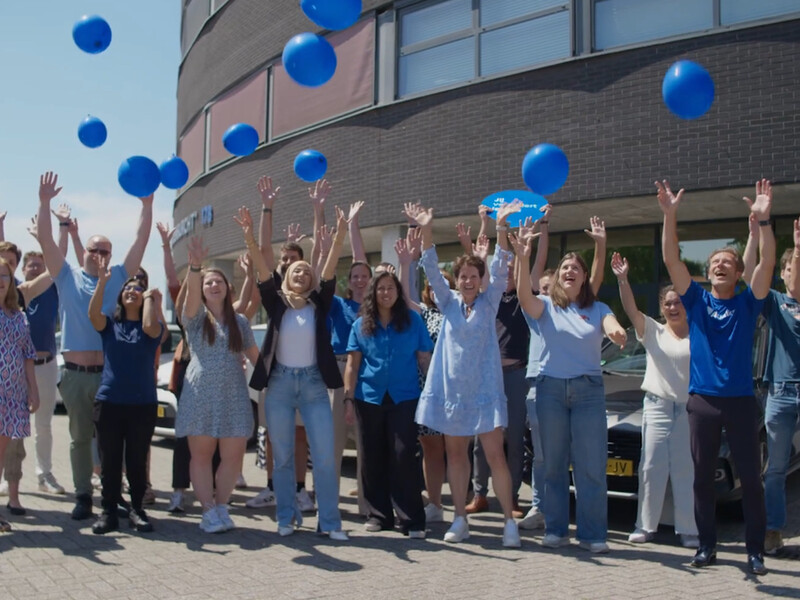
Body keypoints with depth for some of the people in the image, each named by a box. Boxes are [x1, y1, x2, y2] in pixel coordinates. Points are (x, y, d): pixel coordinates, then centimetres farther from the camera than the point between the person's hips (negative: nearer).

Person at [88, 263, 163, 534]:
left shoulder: (153, 327, 5)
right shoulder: (110, 325, 9)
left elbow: (150, 327, -19)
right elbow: (93, 314, -12)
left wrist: (150, 298, -5)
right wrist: (102, 281, -20)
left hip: (143, 404, -1)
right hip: (108, 401, 1)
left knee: (137, 460, 4)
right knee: (109, 461, 5)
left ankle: (137, 509, 15)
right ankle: (109, 511, 14)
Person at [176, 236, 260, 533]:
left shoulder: (240, 321, 12)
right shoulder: (195, 316, 3)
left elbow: (254, 355, 16)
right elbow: (192, 292, -18)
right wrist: (195, 265, -35)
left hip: (234, 396, 2)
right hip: (200, 395, -2)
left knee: (233, 456, 0)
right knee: (201, 454, 1)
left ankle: (222, 506, 17)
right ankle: (209, 511, 11)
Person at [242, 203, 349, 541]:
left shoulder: (319, 304, 3)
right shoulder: (276, 303, 3)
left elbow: (330, 271, -9)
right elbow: (263, 270, -10)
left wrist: (339, 235, -22)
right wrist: (249, 236, -23)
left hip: (313, 383, 0)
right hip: (279, 383, 0)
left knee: (325, 456, -2)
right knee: (282, 457, 8)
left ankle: (330, 521, 6)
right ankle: (286, 517, 20)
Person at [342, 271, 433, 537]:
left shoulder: (413, 320, 3)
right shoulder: (361, 325, 6)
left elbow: (424, 359, 3)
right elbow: (352, 364, 6)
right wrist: (348, 397, -1)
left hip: (404, 397, -2)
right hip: (369, 398, 2)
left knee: (404, 457, -6)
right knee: (373, 458, 8)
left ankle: (411, 519, -1)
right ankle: (378, 514, 19)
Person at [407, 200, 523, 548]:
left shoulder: (489, 303, 3)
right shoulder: (448, 303, 7)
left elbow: (500, 269, -10)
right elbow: (431, 269, -4)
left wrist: (501, 228, -24)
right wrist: (426, 230, -19)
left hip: (484, 388, -2)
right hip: (451, 387, 3)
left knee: (495, 455, -6)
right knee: (455, 454, 9)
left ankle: (509, 521, 2)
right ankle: (460, 519, 19)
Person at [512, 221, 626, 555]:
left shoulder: (598, 309, 9)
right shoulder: (546, 306, 6)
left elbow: (614, 329, -11)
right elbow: (524, 296, -16)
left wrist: (617, 333, -36)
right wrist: (523, 259, -30)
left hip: (588, 390, 0)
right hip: (550, 388, 0)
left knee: (591, 466, -2)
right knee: (554, 464, 5)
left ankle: (592, 534, 6)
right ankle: (556, 529, 14)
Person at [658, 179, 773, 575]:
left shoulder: (748, 303, 3)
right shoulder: (696, 300, 5)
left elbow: (767, 263, -12)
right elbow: (672, 260, -6)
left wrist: (763, 220, -24)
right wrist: (670, 216, -18)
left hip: (741, 401, -1)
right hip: (702, 401, 1)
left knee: (750, 478, 4)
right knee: (703, 477, 7)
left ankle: (755, 550, 15)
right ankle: (707, 545, 19)